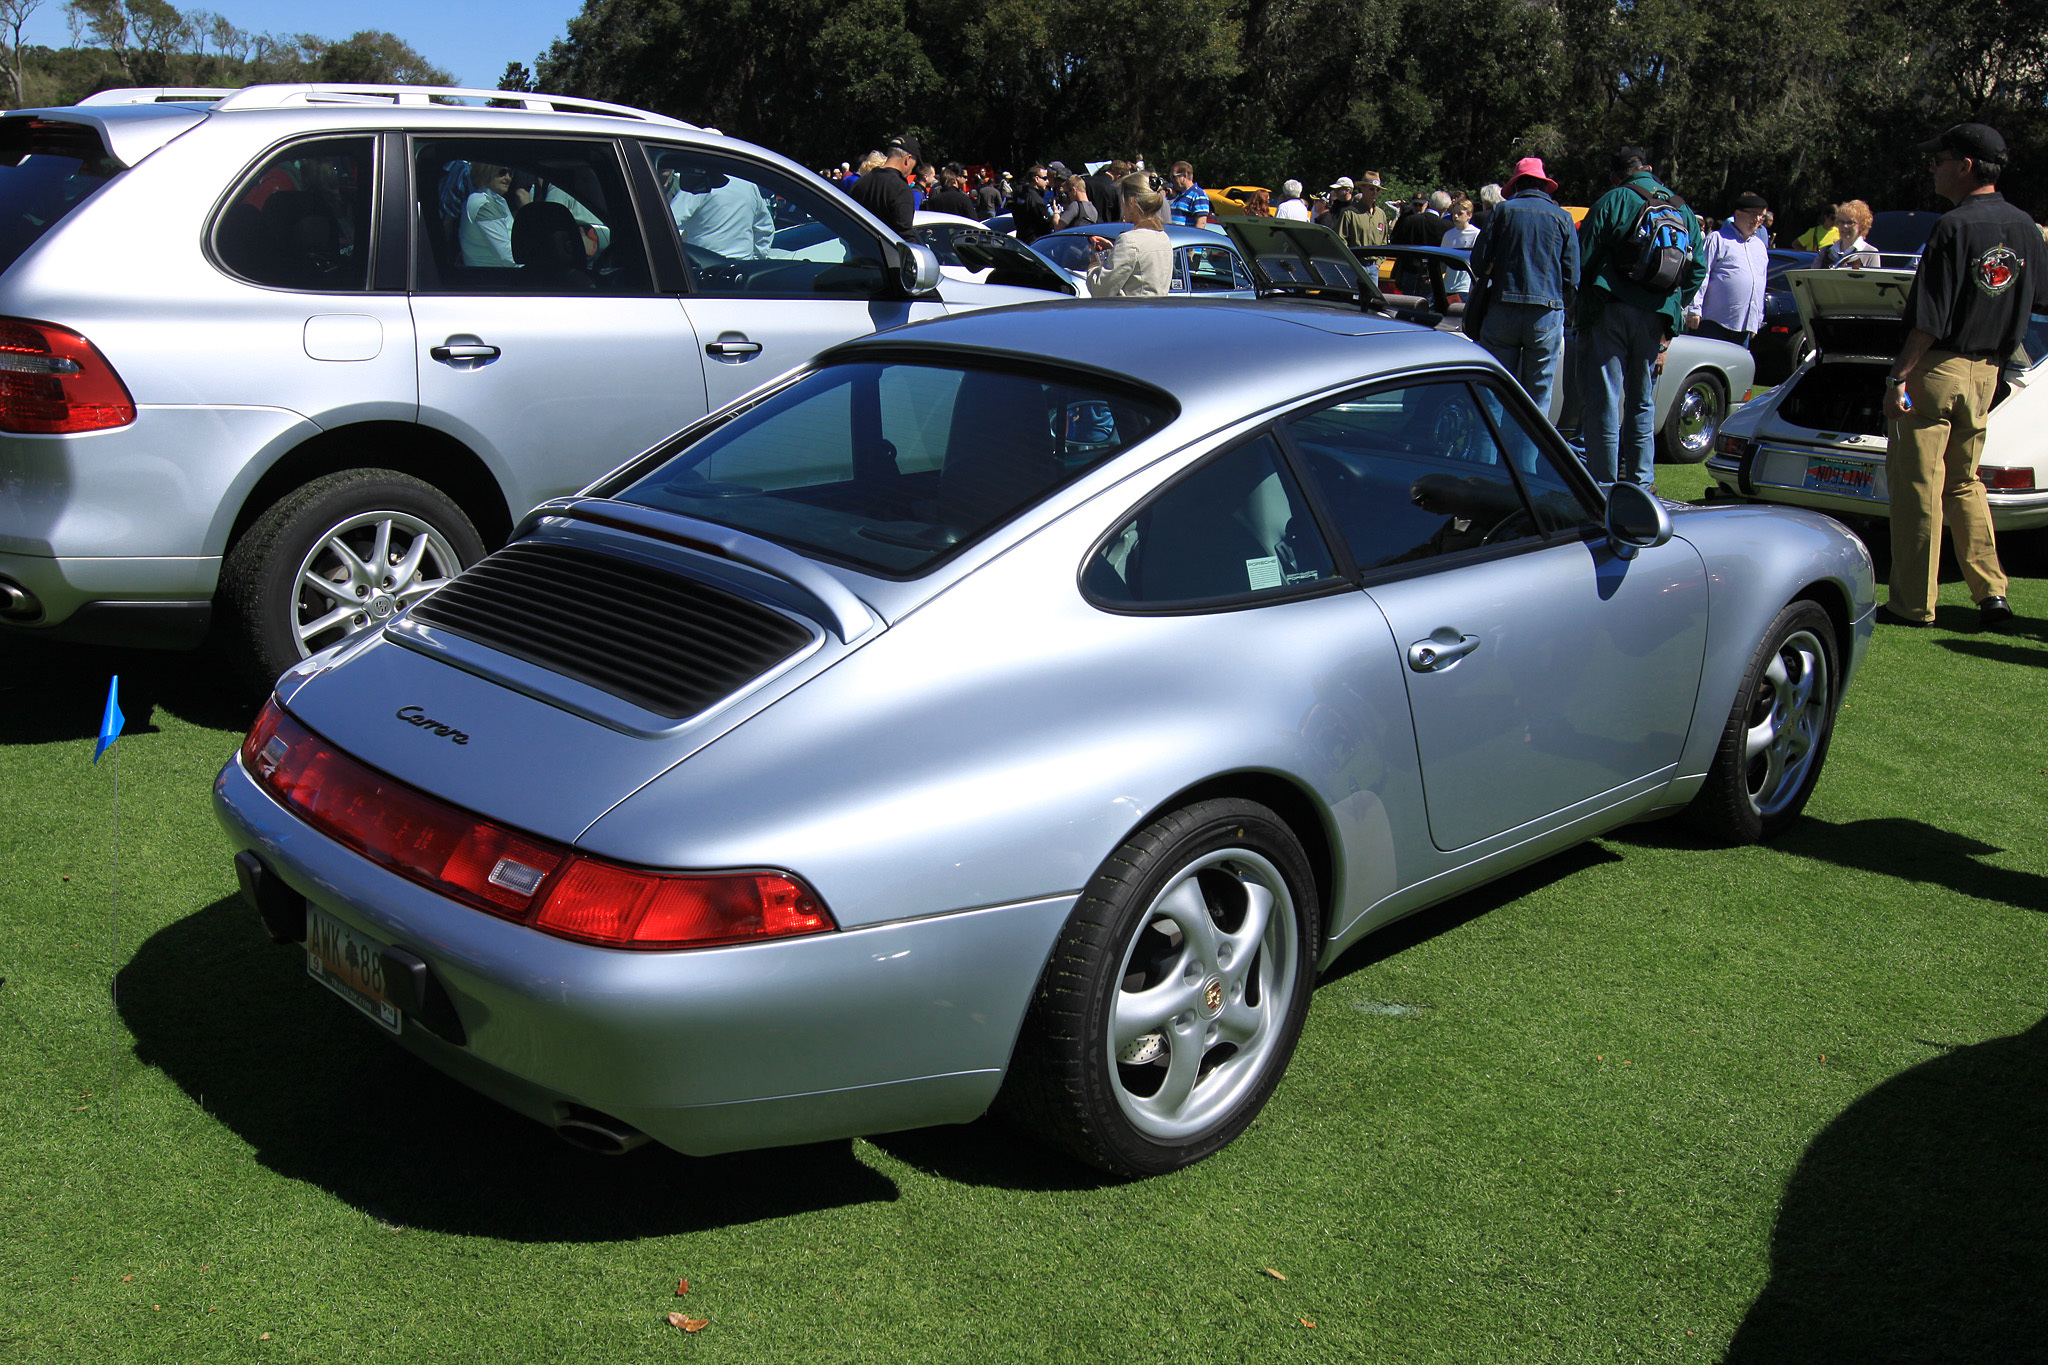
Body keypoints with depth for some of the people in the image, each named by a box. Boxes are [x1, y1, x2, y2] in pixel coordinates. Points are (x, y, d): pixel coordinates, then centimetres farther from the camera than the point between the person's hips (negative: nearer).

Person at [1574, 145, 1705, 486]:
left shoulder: (1615, 201, -2)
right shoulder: (1685, 211, 15)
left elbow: (1583, 258, -7)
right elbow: (1698, 272, 13)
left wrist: (1579, 306, 6)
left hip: (1611, 313, -5)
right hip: (1657, 318, 5)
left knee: (1602, 401, -3)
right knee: (1642, 404, 16)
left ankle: (1603, 483, -6)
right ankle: (1641, 481, 18)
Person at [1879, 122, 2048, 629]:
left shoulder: (1956, 226, -14)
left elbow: (1929, 320, -18)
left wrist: (1899, 377, -17)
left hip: (1937, 368, -8)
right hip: (1987, 372, 8)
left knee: (1916, 485, -1)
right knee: (1964, 482, 18)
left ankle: (1913, 603, 3)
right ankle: (1991, 591, 14)